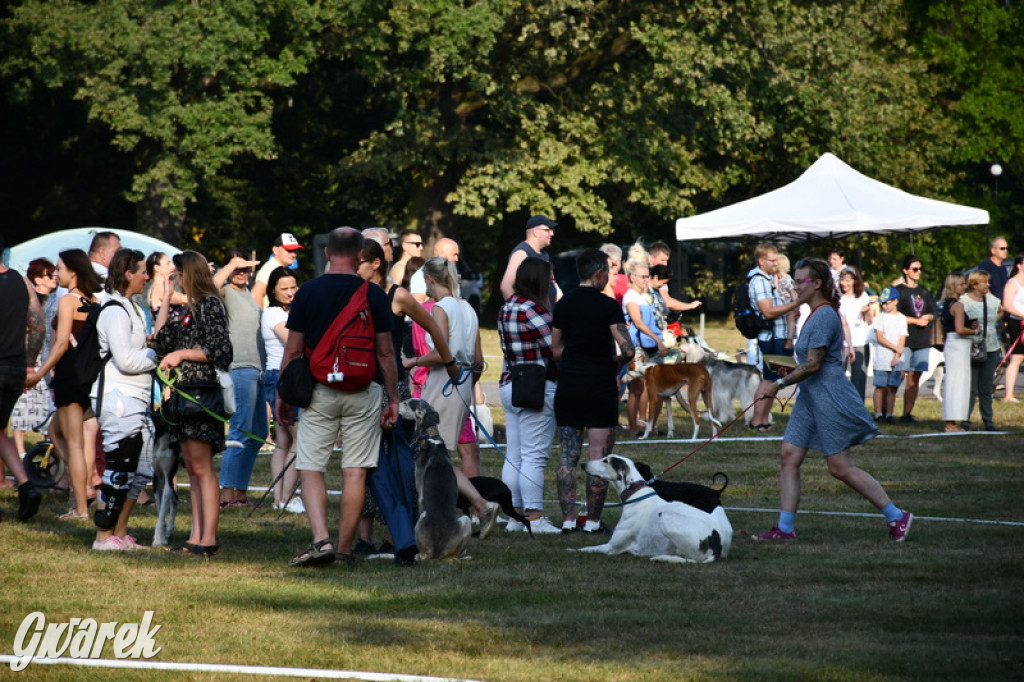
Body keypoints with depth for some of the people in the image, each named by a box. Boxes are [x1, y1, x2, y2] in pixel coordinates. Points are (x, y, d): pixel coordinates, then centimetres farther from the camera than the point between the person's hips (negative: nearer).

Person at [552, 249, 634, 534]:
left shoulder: (563, 305, 6)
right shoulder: (608, 306, -10)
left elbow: (556, 351, 10)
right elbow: (628, 350, -17)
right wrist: (617, 363, 4)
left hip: (567, 388, 5)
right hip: (600, 387, -5)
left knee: (568, 456, 6)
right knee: (599, 457, 1)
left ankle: (568, 519, 4)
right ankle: (593, 521, 1)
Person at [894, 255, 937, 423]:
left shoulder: (924, 292, 18)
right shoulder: (899, 290, 0)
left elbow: (934, 313, 19)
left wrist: (927, 318, -3)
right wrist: (916, 320, -10)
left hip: (923, 340, 5)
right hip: (904, 338, -5)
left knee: (914, 378, 2)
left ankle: (907, 413, 3)